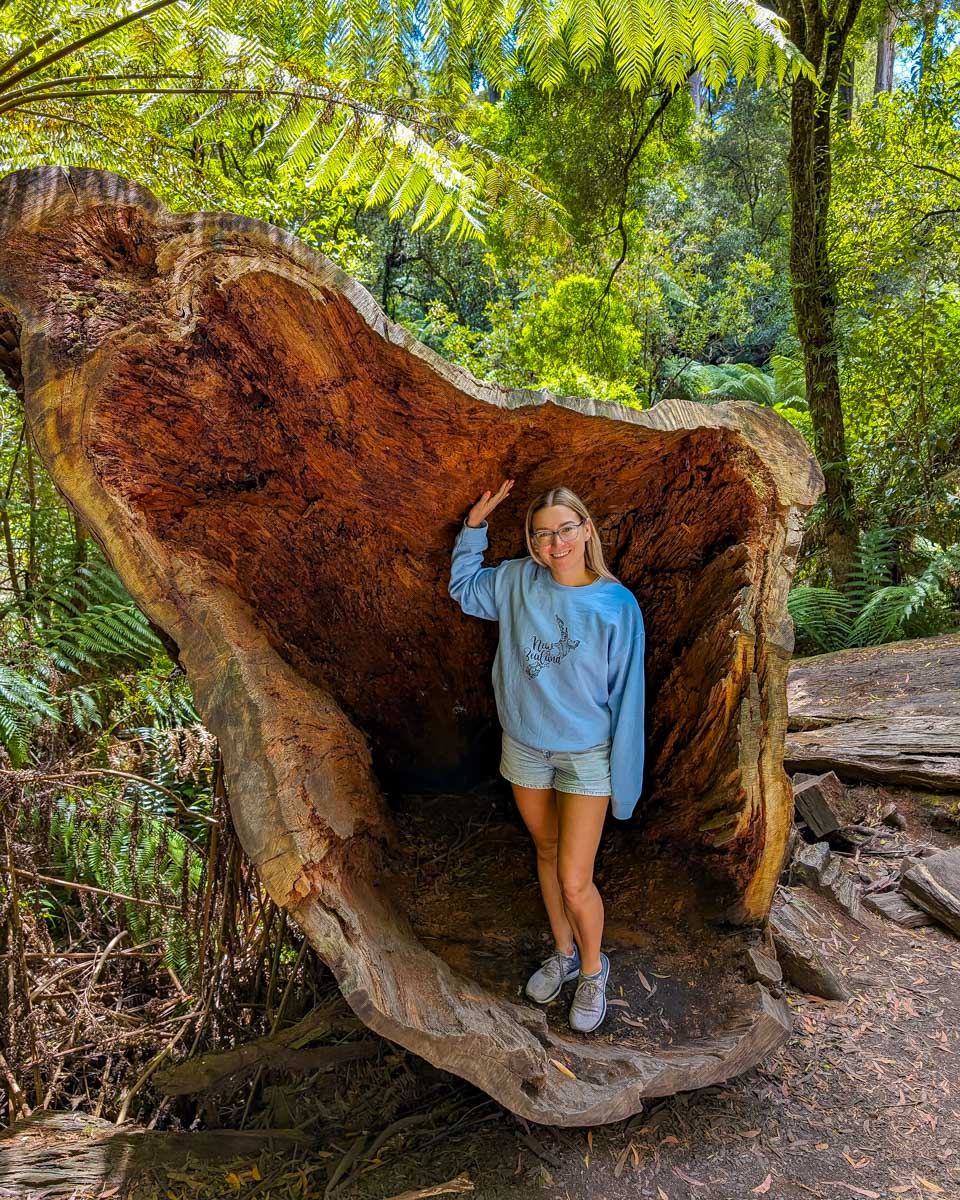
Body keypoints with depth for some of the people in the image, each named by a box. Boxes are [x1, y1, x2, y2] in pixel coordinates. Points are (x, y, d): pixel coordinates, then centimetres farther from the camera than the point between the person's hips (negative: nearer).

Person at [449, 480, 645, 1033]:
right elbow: (463, 588, 13)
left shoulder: (617, 605, -17)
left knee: (574, 883, -2)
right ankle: (564, 954, 43)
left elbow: (626, 696, -11)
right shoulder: (517, 581, -7)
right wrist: (475, 522, -1)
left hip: (586, 756, -4)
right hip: (524, 748, 4)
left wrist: (625, 780, -9)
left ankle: (593, 969, 28)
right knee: (546, 852, 20)